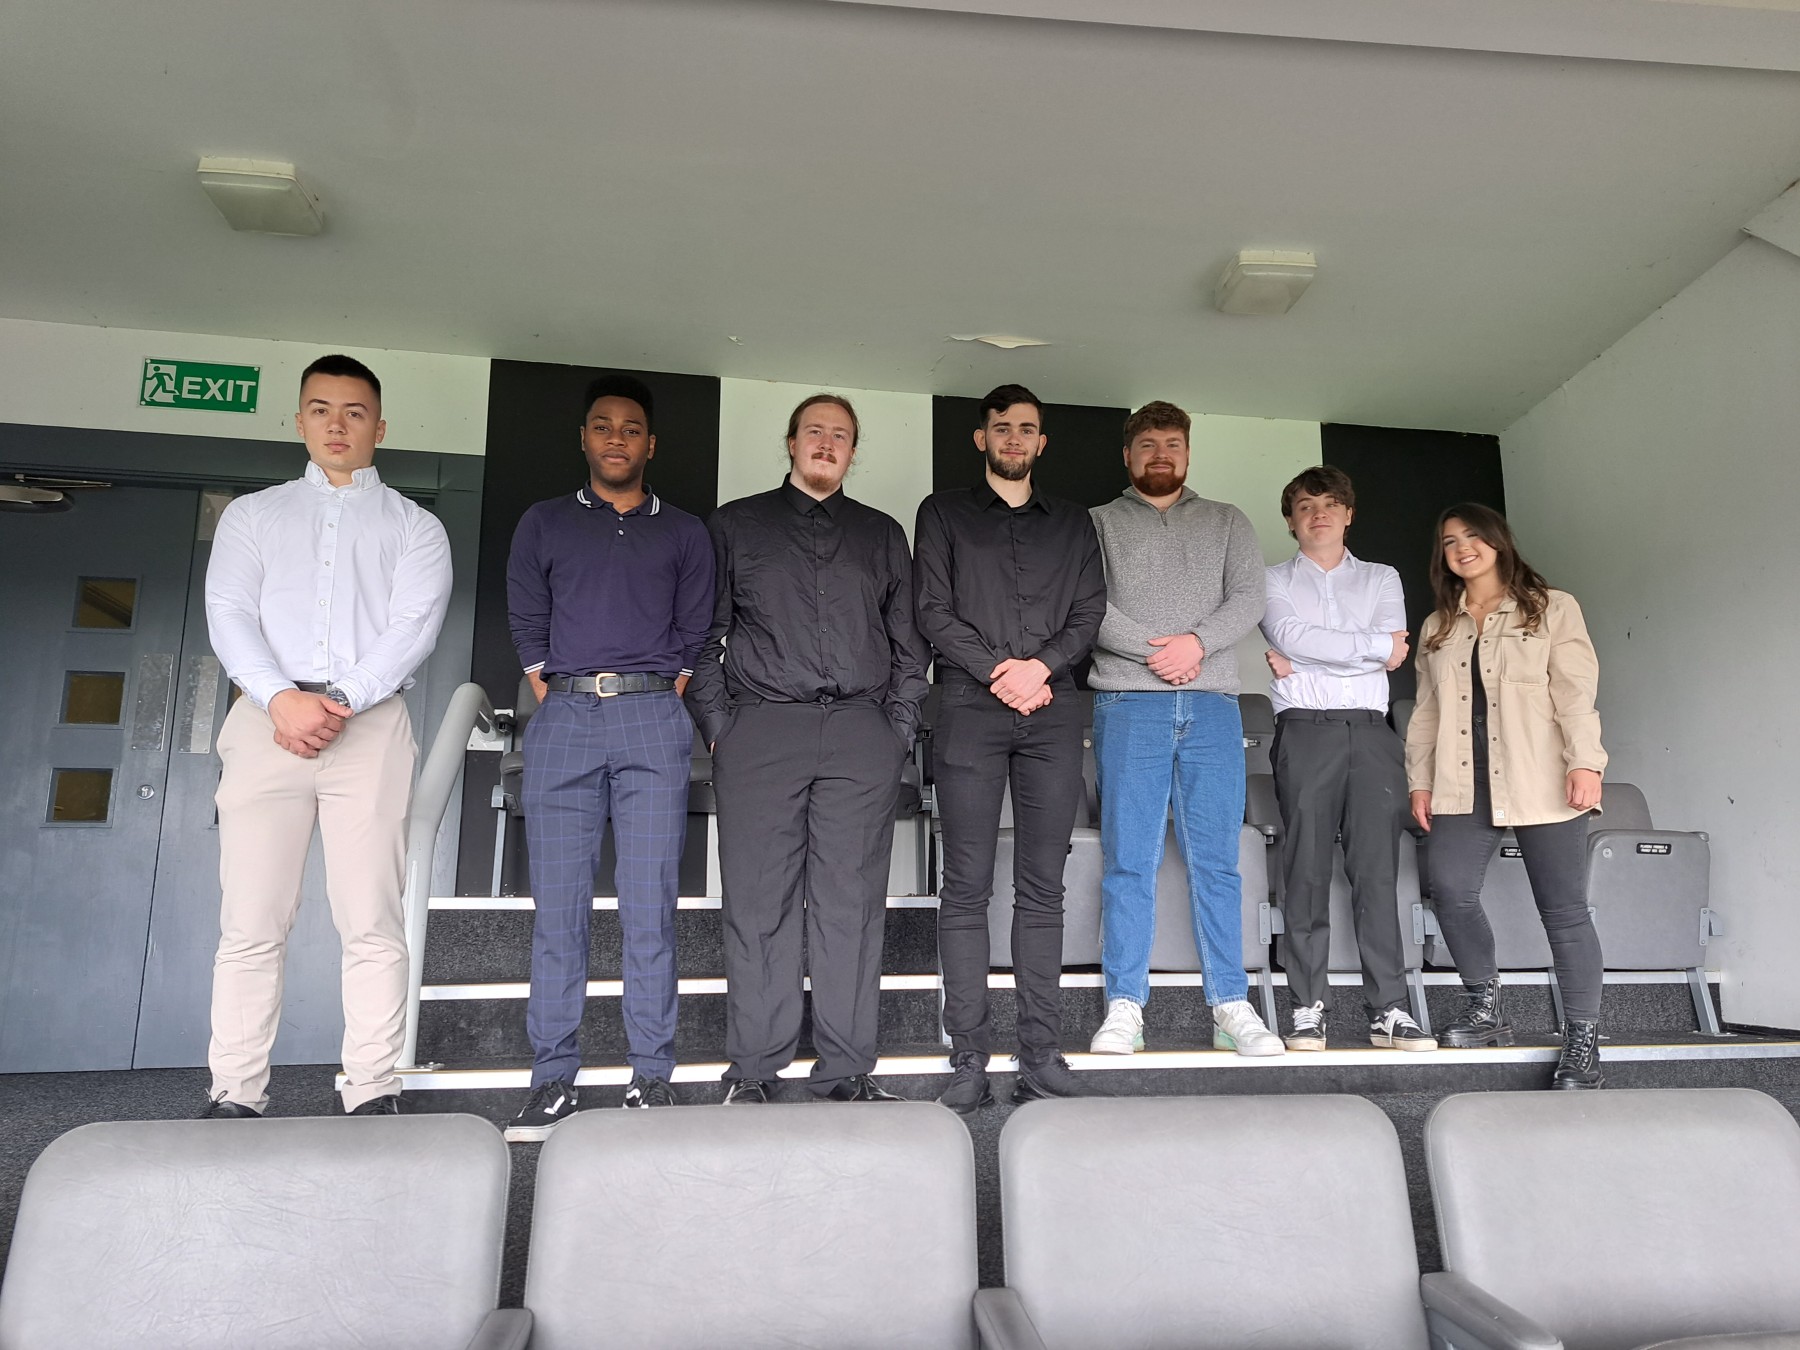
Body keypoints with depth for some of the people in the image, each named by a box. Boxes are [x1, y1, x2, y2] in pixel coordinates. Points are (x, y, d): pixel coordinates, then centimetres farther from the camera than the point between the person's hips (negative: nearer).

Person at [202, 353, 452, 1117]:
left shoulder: (415, 529, 15)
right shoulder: (252, 515, 19)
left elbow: (413, 629, 0)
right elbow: (228, 615, 5)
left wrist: (340, 701, -15)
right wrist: (282, 698, -13)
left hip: (371, 726, -1)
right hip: (267, 718, 2)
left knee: (372, 924, -4)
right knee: (251, 924, -1)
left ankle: (372, 1095, 0)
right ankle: (234, 1097, 6)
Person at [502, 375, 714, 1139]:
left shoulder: (684, 533, 17)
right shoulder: (543, 525, 18)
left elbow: (694, 631, 12)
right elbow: (526, 624, 13)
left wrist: (667, 701, 1)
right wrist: (552, 698, 3)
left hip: (653, 720, 0)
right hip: (563, 719, 1)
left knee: (650, 904, -4)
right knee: (558, 905, -2)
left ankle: (651, 1079, 2)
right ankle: (553, 1081, 4)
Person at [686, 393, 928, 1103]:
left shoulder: (883, 534, 19)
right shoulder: (735, 524, 15)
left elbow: (909, 643, 17)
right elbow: (702, 633, 10)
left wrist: (899, 727, 5)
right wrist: (717, 725, 0)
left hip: (862, 736, 1)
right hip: (760, 731, -1)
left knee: (852, 904, 0)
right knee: (758, 904, -1)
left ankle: (847, 1071, 8)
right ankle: (753, 1070, 9)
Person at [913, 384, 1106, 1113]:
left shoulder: (1072, 522, 20)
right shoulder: (944, 512, 13)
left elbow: (1090, 611, 10)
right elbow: (933, 610, 2)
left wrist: (1040, 666, -8)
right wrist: (1000, 671, -9)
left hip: (1053, 710, 2)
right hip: (971, 707, -2)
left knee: (1043, 888, 2)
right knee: (967, 887, -4)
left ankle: (1042, 1053, 6)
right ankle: (969, 1058, 0)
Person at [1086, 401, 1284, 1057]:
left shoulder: (1227, 523, 20)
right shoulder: (1100, 523, 14)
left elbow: (1248, 598, 6)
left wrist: (1197, 642, -12)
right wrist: (1154, 649, -12)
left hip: (1212, 706, 2)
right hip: (1128, 704, -2)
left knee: (1216, 861, 2)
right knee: (1129, 861, -3)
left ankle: (1231, 1007, 8)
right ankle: (1125, 1008, 1)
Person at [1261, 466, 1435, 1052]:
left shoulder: (1382, 579, 19)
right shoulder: (1274, 581, 14)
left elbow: (1393, 651, 1)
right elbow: (1289, 636, -7)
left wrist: (1302, 662, -5)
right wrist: (1373, 644, -4)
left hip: (1371, 732, 2)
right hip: (1305, 733, -1)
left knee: (1378, 871, -3)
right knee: (1306, 870, -4)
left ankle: (1389, 1009, -1)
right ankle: (1308, 1008, -1)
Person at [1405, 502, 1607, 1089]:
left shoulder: (1552, 609, 8)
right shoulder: (1437, 628, 20)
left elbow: (1575, 691, -1)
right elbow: (1427, 711, 17)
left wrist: (1585, 762, -12)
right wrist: (1420, 779, 10)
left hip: (1540, 783, -3)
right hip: (1463, 785, 4)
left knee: (1564, 908, -3)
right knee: (1450, 891, -11)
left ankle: (1582, 1042, 6)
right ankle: (1487, 1008, 8)